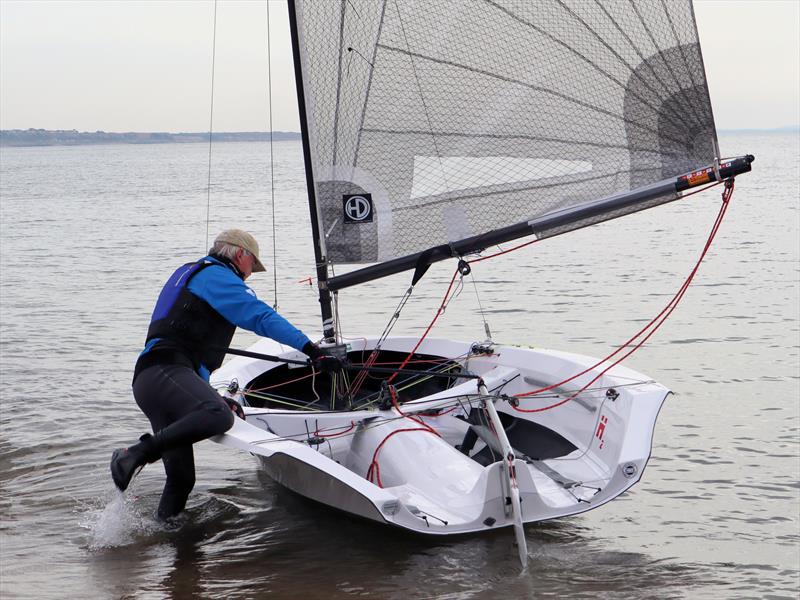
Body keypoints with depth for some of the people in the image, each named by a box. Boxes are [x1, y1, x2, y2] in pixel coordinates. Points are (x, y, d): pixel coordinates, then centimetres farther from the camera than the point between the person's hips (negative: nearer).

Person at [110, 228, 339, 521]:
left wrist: (211, 395, 41)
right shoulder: (217, 276, 2)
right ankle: (135, 454, -32)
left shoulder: (190, 274, 34)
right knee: (219, 416, -35)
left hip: (148, 380, 10)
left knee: (181, 477, 5)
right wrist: (314, 351, -14)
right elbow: (262, 317, -11)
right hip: (164, 372, -10)